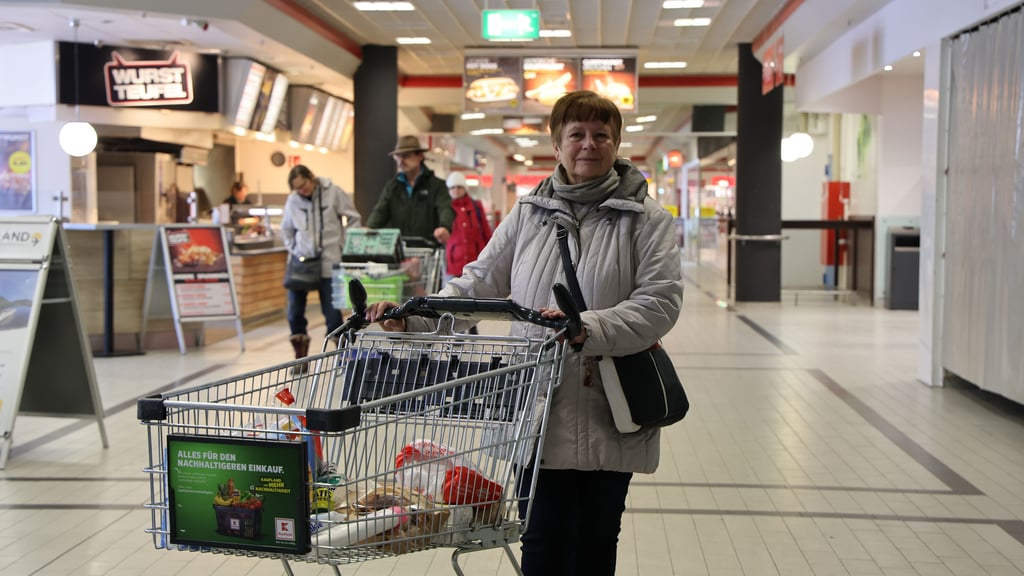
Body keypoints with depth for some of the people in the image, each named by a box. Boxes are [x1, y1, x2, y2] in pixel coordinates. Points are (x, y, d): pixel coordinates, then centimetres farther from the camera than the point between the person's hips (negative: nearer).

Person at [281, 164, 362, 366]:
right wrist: (292, 248, 7)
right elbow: (286, 229, 18)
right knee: (294, 311, 0)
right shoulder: (293, 200, 3)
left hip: (329, 261, -2)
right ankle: (300, 356, 14)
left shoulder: (333, 193, -4)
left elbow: (353, 219, 4)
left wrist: (344, 243, -1)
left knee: (332, 311, 1)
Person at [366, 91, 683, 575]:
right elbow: (477, 284, 9)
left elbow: (660, 300, -11)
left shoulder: (644, 219, 0)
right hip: (541, 413, 2)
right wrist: (411, 317, -6)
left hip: (609, 419, -1)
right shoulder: (528, 214, 9)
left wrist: (585, 327, -26)